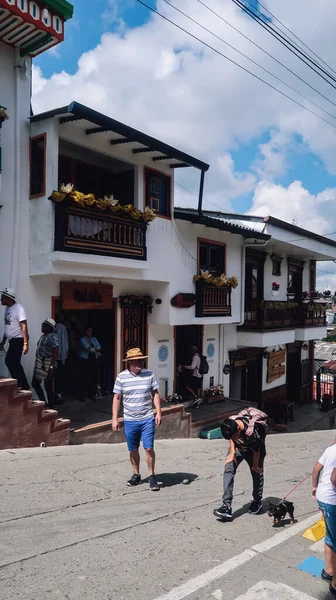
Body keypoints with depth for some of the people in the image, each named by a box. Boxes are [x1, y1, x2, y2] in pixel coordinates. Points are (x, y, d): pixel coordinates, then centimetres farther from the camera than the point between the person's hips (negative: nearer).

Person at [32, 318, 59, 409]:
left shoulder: (53, 337, -14)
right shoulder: (43, 336, 15)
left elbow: (55, 353, -20)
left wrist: (52, 367, -25)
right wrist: (37, 364, 21)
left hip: (48, 365, -9)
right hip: (40, 364, 9)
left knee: (48, 387, -2)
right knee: (35, 383, 13)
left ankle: (50, 407, 10)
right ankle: (44, 402, 26)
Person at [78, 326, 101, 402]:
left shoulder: (94, 339, 16)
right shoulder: (82, 339, 0)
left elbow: (99, 347, 4)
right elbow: (87, 347, -15)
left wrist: (93, 348, -14)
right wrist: (96, 352, -17)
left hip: (93, 360, 5)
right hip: (85, 360, -4)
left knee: (93, 378, 1)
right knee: (84, 378, -6)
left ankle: (91, 395, 11)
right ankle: (82, 396, 4)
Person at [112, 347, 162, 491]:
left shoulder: (149, 374, -1)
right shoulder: (121, 377, -2)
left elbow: (155, 394, 5)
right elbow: (117, 398, 1)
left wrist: (158, 412, -2)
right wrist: (114, 418, -2)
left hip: (147, 419, -1)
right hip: (130, 420, 1)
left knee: (149, 448, -4)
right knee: (133, 450, 12)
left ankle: (152, 476, 13)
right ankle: (136, 475, 31)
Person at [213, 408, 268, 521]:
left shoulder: (252, 433, -42)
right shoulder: (230, 423, -30)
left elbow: (256, 451, -22)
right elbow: (231, 438, -5)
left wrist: (255, 465, -6)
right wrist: (232, 452, -12)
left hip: (252, 449, -4)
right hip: (238, 447, 4)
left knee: (257, 473, 9)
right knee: (228, 470, -12)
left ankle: (257, 502, 35)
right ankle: (227, 506, -14)